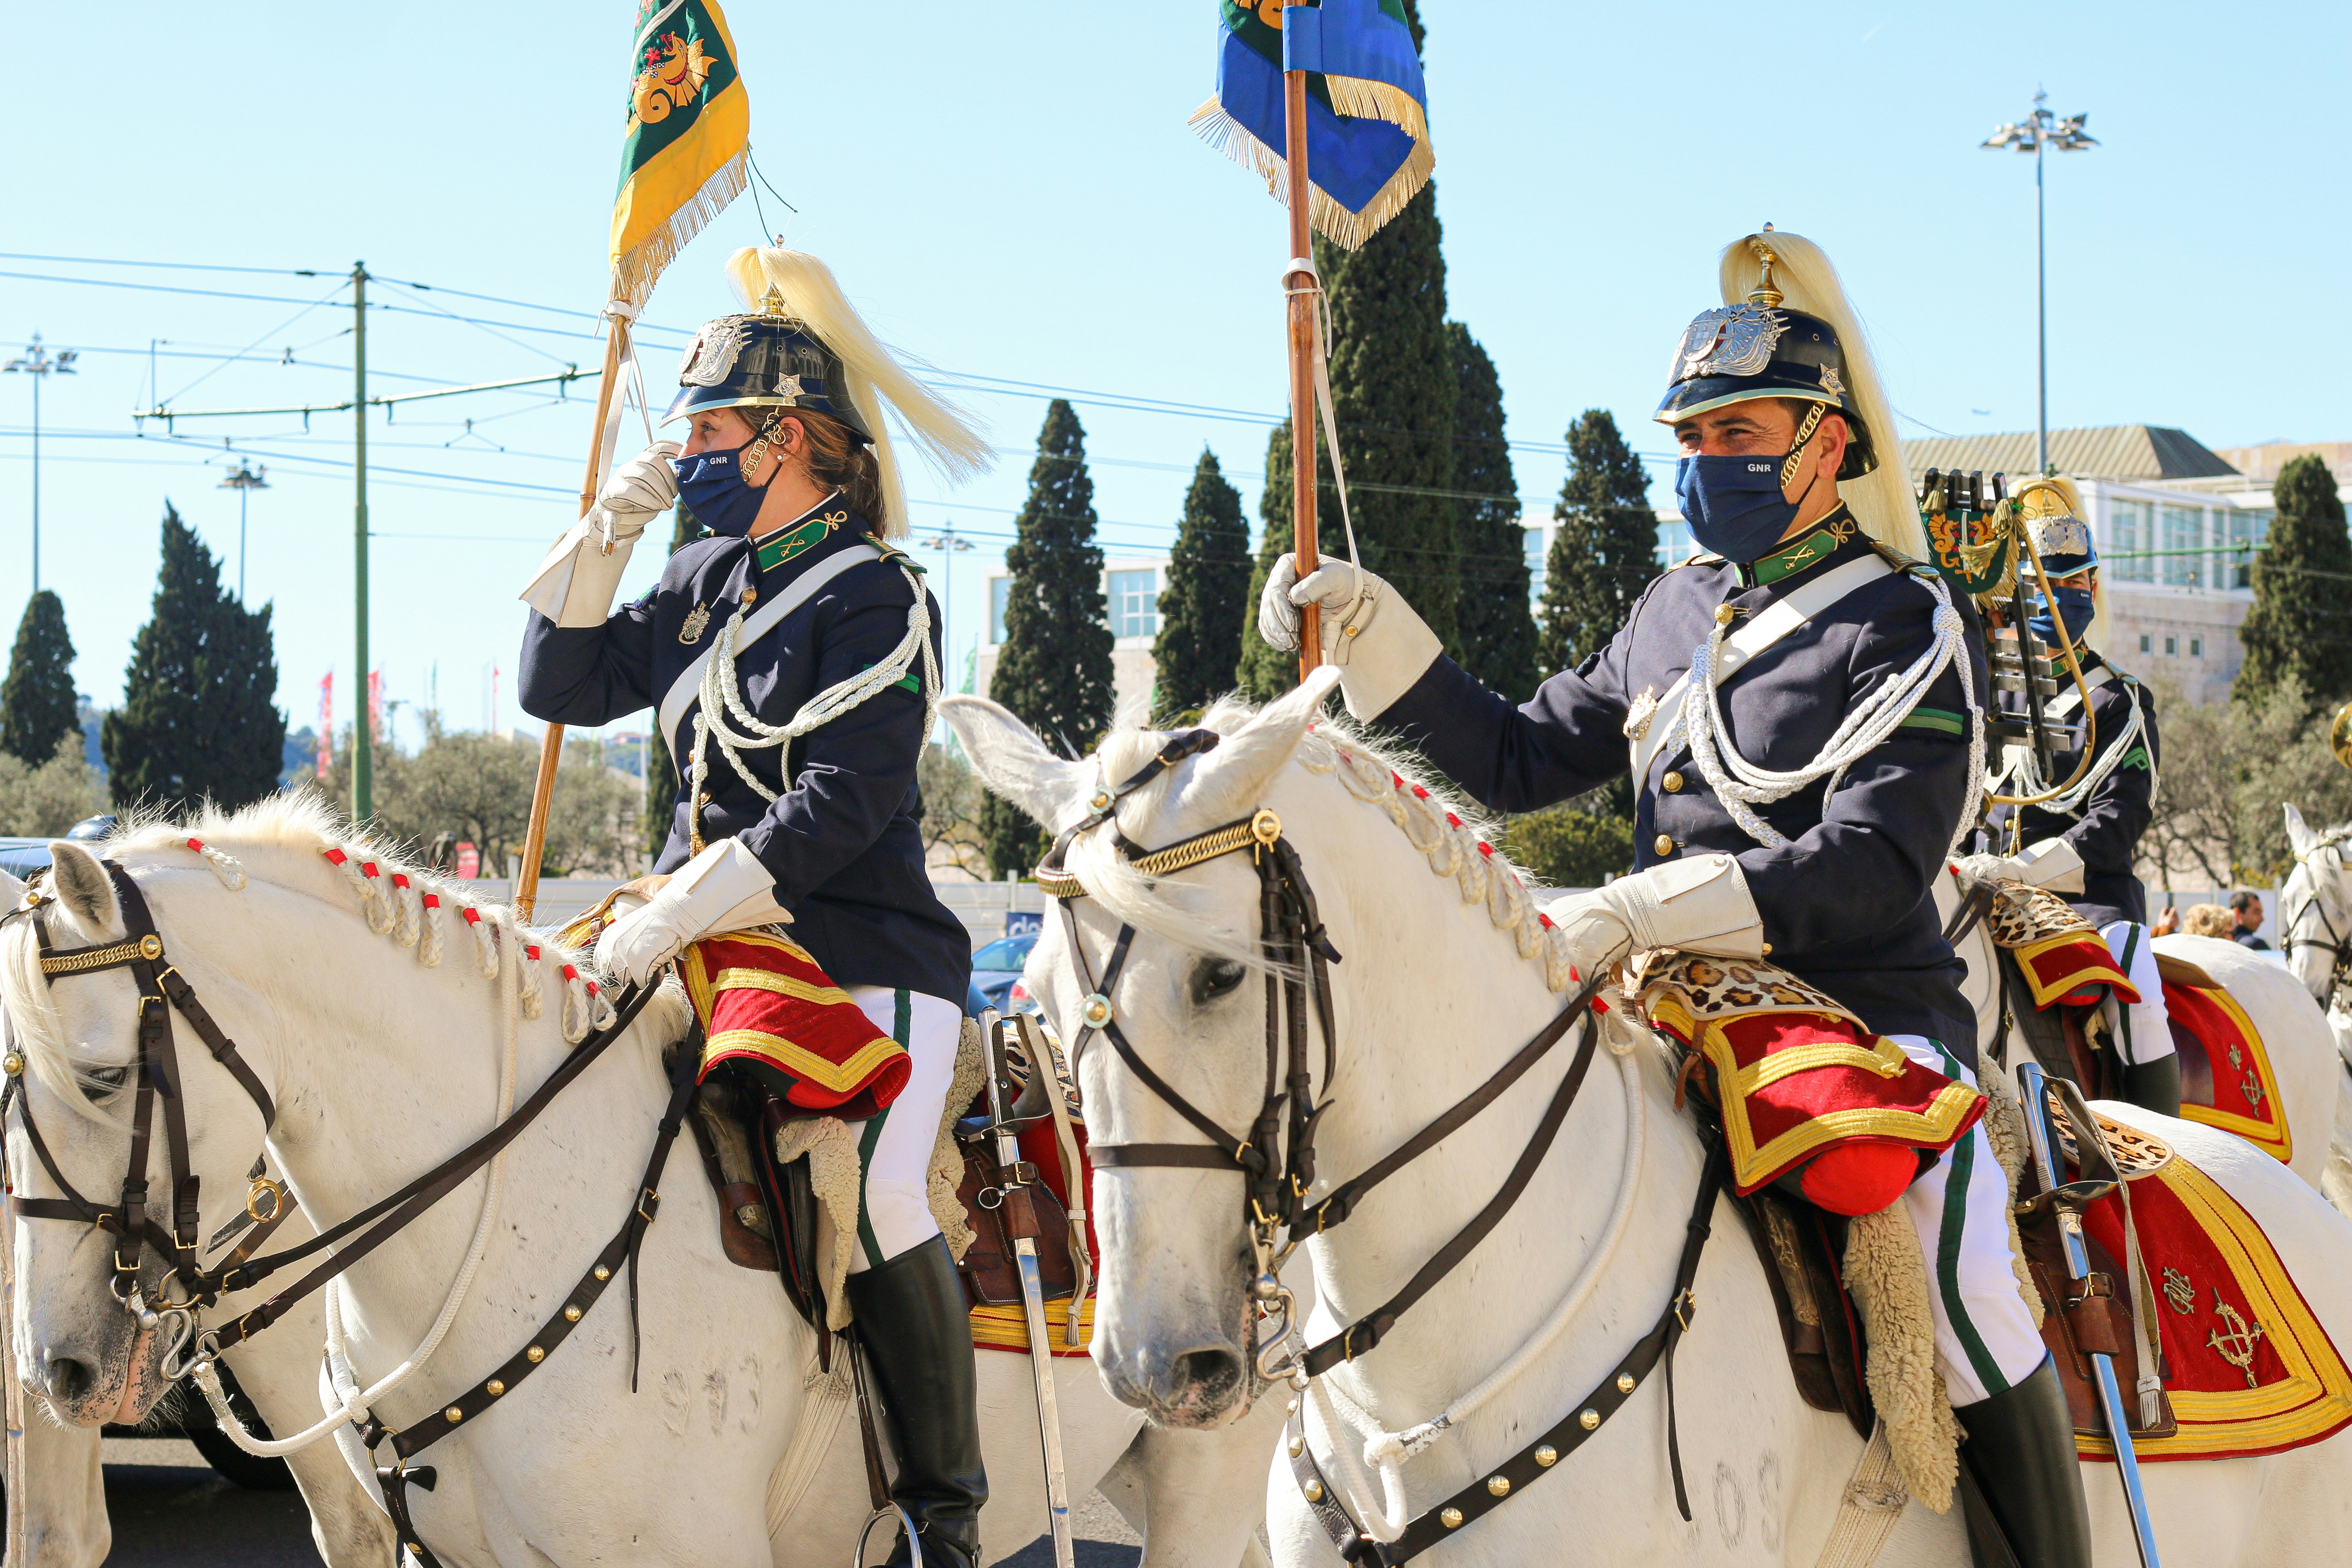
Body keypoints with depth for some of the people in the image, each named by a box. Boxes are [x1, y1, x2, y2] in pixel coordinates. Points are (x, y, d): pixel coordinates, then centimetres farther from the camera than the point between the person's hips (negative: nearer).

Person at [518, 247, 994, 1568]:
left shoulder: (876, 598, -9)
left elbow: (840, 805, -18)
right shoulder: (707, 582, 15)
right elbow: (565, 687, 18)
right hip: (707, 939, 8)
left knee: (874, 1201, -28)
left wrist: (674, 918, -22)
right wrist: (606, 537, 6)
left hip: (859, 949, -8)